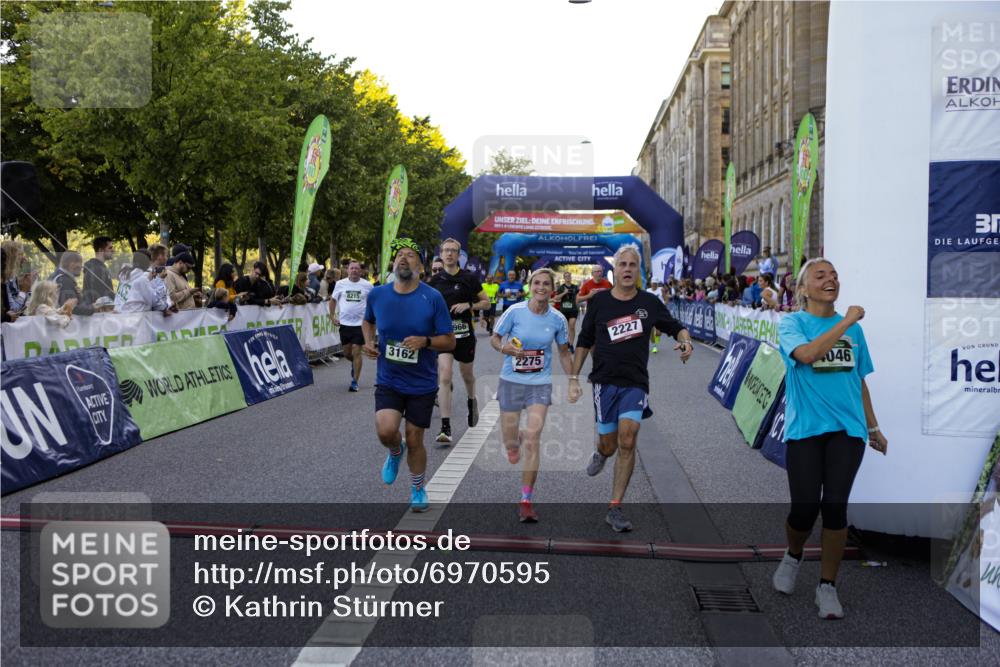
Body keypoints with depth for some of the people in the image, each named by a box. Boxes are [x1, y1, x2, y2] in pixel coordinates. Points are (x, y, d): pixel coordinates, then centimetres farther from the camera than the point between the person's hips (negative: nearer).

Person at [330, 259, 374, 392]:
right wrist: (332, 316, 7)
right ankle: (355, 364, 46)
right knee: (347, 353, 12)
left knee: (356, 352, -6)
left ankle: (355, 382, 2)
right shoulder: (340, 284, 1)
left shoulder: (367, 285, -3)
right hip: (344, 323, 3)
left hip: (360, 323, -3)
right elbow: (333, 300, 13)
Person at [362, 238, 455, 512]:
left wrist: (425, 341, -25)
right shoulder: (377, 295, -4)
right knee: (386, 430, -21)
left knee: (415, 440, 8)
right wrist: (368, 342, 0)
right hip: (388, 380, 1)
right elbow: (367, 321, 19)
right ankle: (395, 452, 18)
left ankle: (418, 490, 34)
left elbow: (449, 342, -7)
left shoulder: (433, 298, -12)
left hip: (422, 383, -1)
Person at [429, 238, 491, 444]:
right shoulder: (435, 280, 3)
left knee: (467, 375, 17)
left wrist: (468, 305, -13)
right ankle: (446, 428, -14)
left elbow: (487, 302, 3)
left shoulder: (469, 278, -3)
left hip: (465, 333, 0)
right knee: (444, 378, -12)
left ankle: (472, 401, 52)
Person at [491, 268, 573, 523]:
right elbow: (494, 338, 0)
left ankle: (526, 502, -4)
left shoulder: (557, 319, -4)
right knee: (510, 442, 6)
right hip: (511, 381, 0)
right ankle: (519, 437, 47)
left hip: (540, 384, 0)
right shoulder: (515, 311, -9)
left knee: (532, 441, -12)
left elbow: (564, 352, 10)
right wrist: (503, 347, -23)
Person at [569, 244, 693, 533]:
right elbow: (584, 342, 10)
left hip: (636, 382, 0)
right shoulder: (598, 301, 2)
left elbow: (676, 327, 16)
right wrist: (574, 379, 8)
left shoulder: (650, 303, 3)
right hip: (605, 381, 0)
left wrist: (685, 341, -8)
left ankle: (615, 508, -5)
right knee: (609, 445, 2)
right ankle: (601, 453, 44)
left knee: (627, 439, -16)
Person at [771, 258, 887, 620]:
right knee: (804, 509, -6)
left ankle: (827, 586, 11)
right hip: (805, 428, -2)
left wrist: (874, 428, 22)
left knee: (834, 506, -5)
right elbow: (807, 353, -20)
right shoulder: (791, 323, 2)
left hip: (847, 428, 3)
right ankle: (793, 556, 27)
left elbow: (859, 381, 20)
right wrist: (845, 322, -14)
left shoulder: (854, 328, 14)